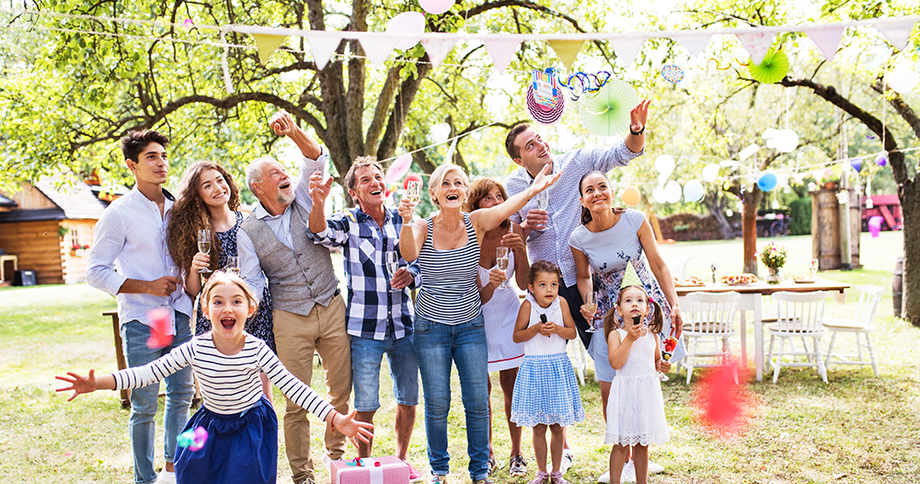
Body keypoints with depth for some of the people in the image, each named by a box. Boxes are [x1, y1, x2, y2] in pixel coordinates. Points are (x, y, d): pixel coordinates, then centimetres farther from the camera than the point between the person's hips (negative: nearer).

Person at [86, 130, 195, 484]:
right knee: (144, 405, 0)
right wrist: (148, 286, -15)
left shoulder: (177, 208, 8)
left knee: (182, 394, 13)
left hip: (179, 315, 5)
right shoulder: (119, 214, -7)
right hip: (141, 320, -5)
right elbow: (96, 273, -7)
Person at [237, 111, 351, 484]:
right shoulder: (248, 231, 1)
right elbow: (252, 282, 1)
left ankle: (336, 453, 30)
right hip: (290, 317, -2)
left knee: (341, 389, 8)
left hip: (332, 307, 2)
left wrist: (293, 131, -22)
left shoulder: (303, 200, 6)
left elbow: (316, 159, -7)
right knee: (297, 400, 1)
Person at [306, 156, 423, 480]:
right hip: (364, 329, -3)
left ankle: (401, 459, 32)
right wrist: (318, 202, -44)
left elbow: (421, 262, 13)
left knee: (408, 400, 12)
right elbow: (321, 233, -24)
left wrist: (410, 275, -10)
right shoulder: (348, 222, -3)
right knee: (365, 405, 3)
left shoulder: (402, 220, 7)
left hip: (403, 326, 3)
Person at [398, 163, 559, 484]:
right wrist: (406, 222, -48)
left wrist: (532, 191, -46)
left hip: (470, 324, 1)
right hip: (431, 325, -1)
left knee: (477, 402, 2)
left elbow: (504, 208, -26)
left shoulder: (477, 223, -5)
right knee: (437, 404, 4)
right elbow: (409, 254, -28)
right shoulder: (424, 229, -7)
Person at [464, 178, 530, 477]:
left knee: (510, 385, 2)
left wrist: (521, 251, -27)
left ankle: (516, 453, 15)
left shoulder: (513, 231, -11)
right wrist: (491, 284, -39)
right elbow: (479, 297, -17)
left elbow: (523, 284, -12)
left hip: (507, 314, 2)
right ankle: (486, 453, 18)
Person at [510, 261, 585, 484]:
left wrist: (557, 328, -16)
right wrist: (536, 328, -18)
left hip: (558, 366, 2)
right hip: (534, 368, -1)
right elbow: (517, 336, -5)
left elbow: (573, 333, 2)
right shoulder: (528, 305, -8)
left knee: (557, 426, 8)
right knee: (539, 427, 5)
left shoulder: (561, 303, -4)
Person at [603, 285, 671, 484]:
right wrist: (630, 338, -23)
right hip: (625, 391, -4)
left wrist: (662, 366, -2)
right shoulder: (616, 334, -7)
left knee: (643, 444, 12)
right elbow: (615, 363, -19)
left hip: (647, 392, 4)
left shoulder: (651, 335, 7)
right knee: (621, 443, 0)